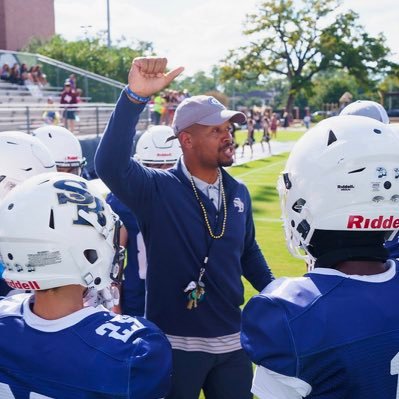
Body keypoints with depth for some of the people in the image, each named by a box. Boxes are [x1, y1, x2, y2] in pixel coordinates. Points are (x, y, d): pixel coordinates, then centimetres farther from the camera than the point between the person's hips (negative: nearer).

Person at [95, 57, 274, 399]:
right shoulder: (157, 189, -13)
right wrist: (135, 97, -42)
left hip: (232, 340, 5)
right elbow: (111, 165, -33)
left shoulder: (238, 192, 3)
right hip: (175, 344, -4)